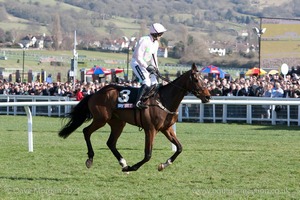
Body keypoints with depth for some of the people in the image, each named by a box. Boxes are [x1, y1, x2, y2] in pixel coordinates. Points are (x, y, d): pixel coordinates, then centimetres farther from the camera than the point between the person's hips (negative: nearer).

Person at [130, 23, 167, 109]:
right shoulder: (144, 41, -22)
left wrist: (156, 67, 3)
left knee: (154, 83, 4)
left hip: (145, 64, 9)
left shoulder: (155, 43, 6)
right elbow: (138, 56, -24)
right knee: (147, 83, -23)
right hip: (137, 63, -9)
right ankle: (138, 102, -22)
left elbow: (154, 56, 17)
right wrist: (146, 67, -25)